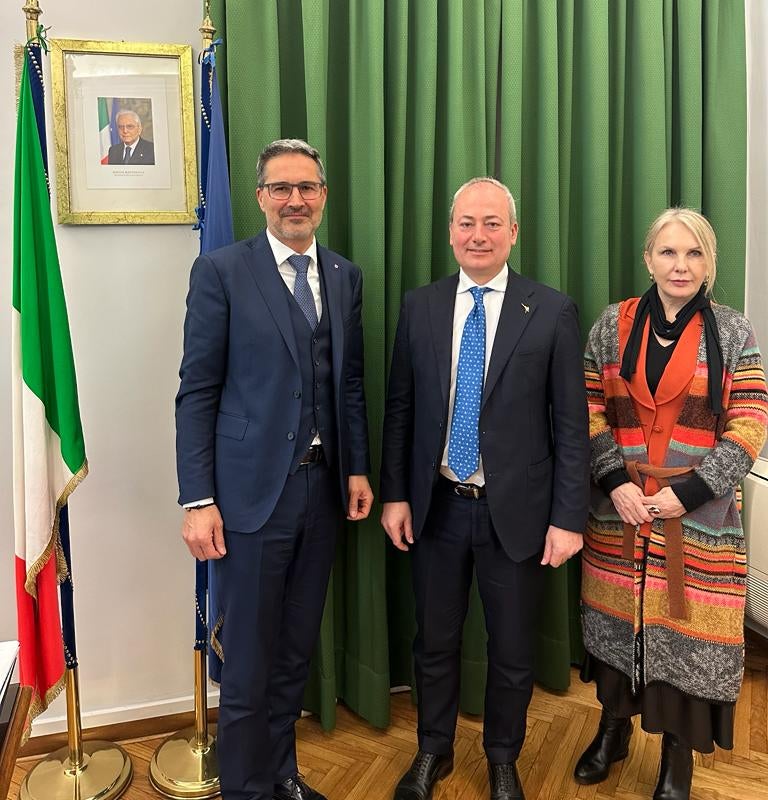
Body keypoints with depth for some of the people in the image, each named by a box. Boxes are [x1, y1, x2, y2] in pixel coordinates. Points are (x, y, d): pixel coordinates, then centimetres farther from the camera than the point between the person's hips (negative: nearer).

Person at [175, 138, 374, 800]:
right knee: (248, 663, 8)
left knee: (297, 651, 18)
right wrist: (198, 500, -11)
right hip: (253, 491, -4)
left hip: (323, 488, 5)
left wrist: (358, 467, 8)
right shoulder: (221, 271, -5)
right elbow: (197, 392, -7)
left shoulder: (346, 277, 10)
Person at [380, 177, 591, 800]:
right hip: (436, 508, 2)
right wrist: (395, 494, 1)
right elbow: (400, 409, 5)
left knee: (513, 651, 16)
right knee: (435, 642, 18)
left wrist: (568, 517, -8)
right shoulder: (419, 307, 2)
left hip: (516, 512, -2)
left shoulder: (553, 312, -6)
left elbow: (571, 423, -6)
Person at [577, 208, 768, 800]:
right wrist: (615, 482, -11)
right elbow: (589, 413, 2)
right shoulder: (613, 325, 3)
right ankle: (615, 725, 38)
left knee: (686, 628, 6)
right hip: (619, 511, 2)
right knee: (618, 619, 13)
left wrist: (686, 493, -13)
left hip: (700, 518, -1)